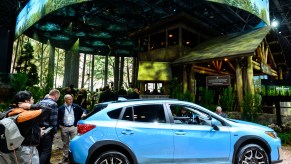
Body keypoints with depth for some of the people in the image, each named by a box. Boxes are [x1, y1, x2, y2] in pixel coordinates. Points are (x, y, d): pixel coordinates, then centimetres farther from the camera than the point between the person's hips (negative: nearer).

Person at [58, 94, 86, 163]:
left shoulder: (76, 106, -1)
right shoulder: (61, 108, -3)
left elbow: (83, 110, 9)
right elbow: (57, 117, 4)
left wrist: (83, 114, -12)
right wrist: (60, 125, -3)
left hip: (73, 127, 0)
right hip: (64, 128, 0)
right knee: (65, 144, 13)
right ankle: (65, 157, 26)